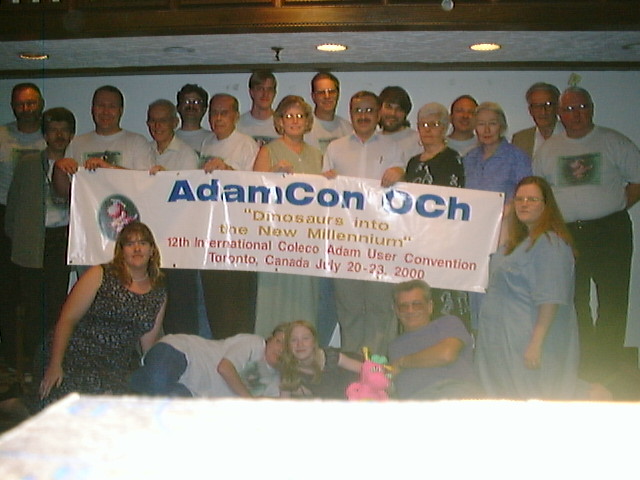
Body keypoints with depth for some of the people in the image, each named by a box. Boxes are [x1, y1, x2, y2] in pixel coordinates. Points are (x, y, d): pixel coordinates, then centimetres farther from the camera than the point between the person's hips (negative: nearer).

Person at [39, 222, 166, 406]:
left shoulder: (159, 295, 12)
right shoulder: (99, 275, 0)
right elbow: (67, 320, -3)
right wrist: (55, 366, -10)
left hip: (119, 370, 4)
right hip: (78, 360, -3)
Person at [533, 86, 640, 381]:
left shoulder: (613, 142, 4)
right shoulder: (547, 149, 12)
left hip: (609, 231, -3)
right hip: (566, 233, 3)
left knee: (612, 298, -3)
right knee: (574, 300, 5)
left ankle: (608, 359, 6)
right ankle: (588, 358, 17)